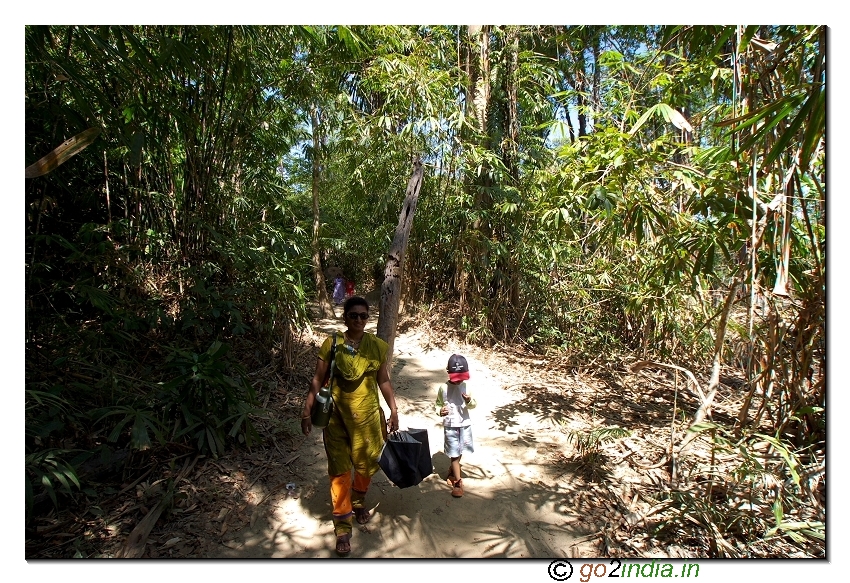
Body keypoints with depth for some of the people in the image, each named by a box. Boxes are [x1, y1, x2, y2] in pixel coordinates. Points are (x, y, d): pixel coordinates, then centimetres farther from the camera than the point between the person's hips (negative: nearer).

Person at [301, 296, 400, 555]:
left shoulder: (378, 346, -5)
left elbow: (384, 381, 3)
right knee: (340, 470, 5)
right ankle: (342, 525, 22)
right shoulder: (331, 344, -9)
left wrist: (394, 411, 2)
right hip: (337, 416, -2)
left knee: (366, 463, 16)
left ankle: (358, 501, 46)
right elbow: (318, 380, -4)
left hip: (367, 415, 2)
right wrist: (307, 411, -5)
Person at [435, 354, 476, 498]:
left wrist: (469, 401, -21)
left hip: (465, 424, 3)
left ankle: (452, 471, 44)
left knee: (460, 452, 18)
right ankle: (458, 482, 10)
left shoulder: (466, 387, -5)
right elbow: (438, 404, 3)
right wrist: (440, 411, -19)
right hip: (450, 426, -2)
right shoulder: (443, 388, -9)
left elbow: (474, 405, 1)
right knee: (454, 454, -1)